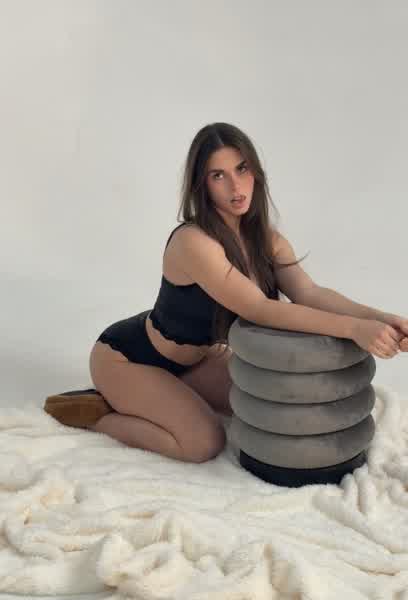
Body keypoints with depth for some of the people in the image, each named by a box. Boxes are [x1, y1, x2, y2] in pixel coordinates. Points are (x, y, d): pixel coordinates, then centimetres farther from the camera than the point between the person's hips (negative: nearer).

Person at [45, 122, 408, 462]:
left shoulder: (265, 238, -9)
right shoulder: (193, 242, -34)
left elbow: (310, 294, -21)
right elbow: (259, 310, -40)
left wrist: (378, 317, -38)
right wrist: (352, 327, -49)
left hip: (192, 357, 8)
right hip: (126, 357, -8)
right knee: (205, 443, -19)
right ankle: (92, 412, 1)